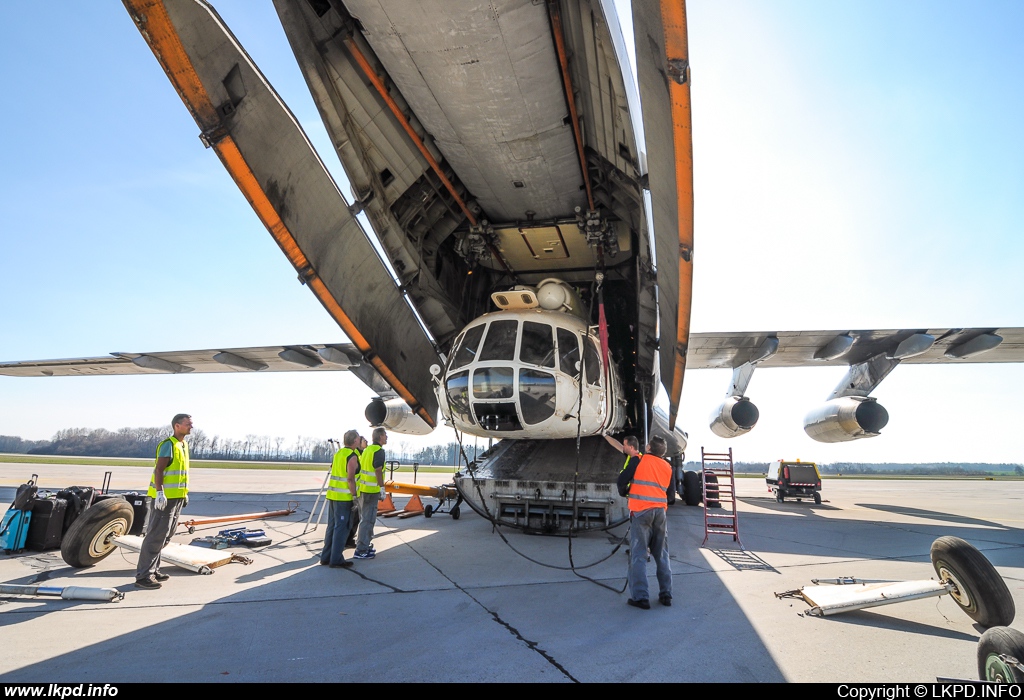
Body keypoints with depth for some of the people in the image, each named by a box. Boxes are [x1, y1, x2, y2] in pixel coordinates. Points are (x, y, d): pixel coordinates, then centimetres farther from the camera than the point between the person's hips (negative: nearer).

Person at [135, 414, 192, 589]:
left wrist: (185, 493, 22)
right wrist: (159, 492, -25)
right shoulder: (168, 444, -12)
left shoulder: (184, 445, 15)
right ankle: (143, 575, -1)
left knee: (166, 535, 15)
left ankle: (153, 569, 25)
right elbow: (158, 470, -18)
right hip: (164, 497, -9)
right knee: (156, 535, -7)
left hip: (177, 497, 9)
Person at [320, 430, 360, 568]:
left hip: (332, 494, 8)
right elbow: (350, 479, -19)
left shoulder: (338, 453, 12)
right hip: (344, 497, -8)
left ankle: (326, 557, 22)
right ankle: (336, 560, 4)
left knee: (332, 526, 16)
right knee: (341, 528, -1)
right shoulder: (352, 457, -14)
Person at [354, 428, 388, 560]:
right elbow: (378, 470, -19)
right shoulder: (379, 451, -13)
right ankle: (361, 550, 0)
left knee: (364, 518, 19)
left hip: (362, 488, 9)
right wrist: (382, 488, -16)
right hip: (371, 490, -9)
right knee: (368, 520, -3)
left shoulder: (367, 450, 14)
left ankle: (362, 545, 28)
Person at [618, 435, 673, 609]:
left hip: (640, 510, -5)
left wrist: (624, 492, 15)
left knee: (638, 555, 0)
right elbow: (669, 491, 20)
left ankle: (640, 597, -1)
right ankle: (666, 594, 19)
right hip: (660, 511, 5)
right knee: (662, 555, 15)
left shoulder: (640, 460, -3)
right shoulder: (668, 467, 12)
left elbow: (622, 480, -5)